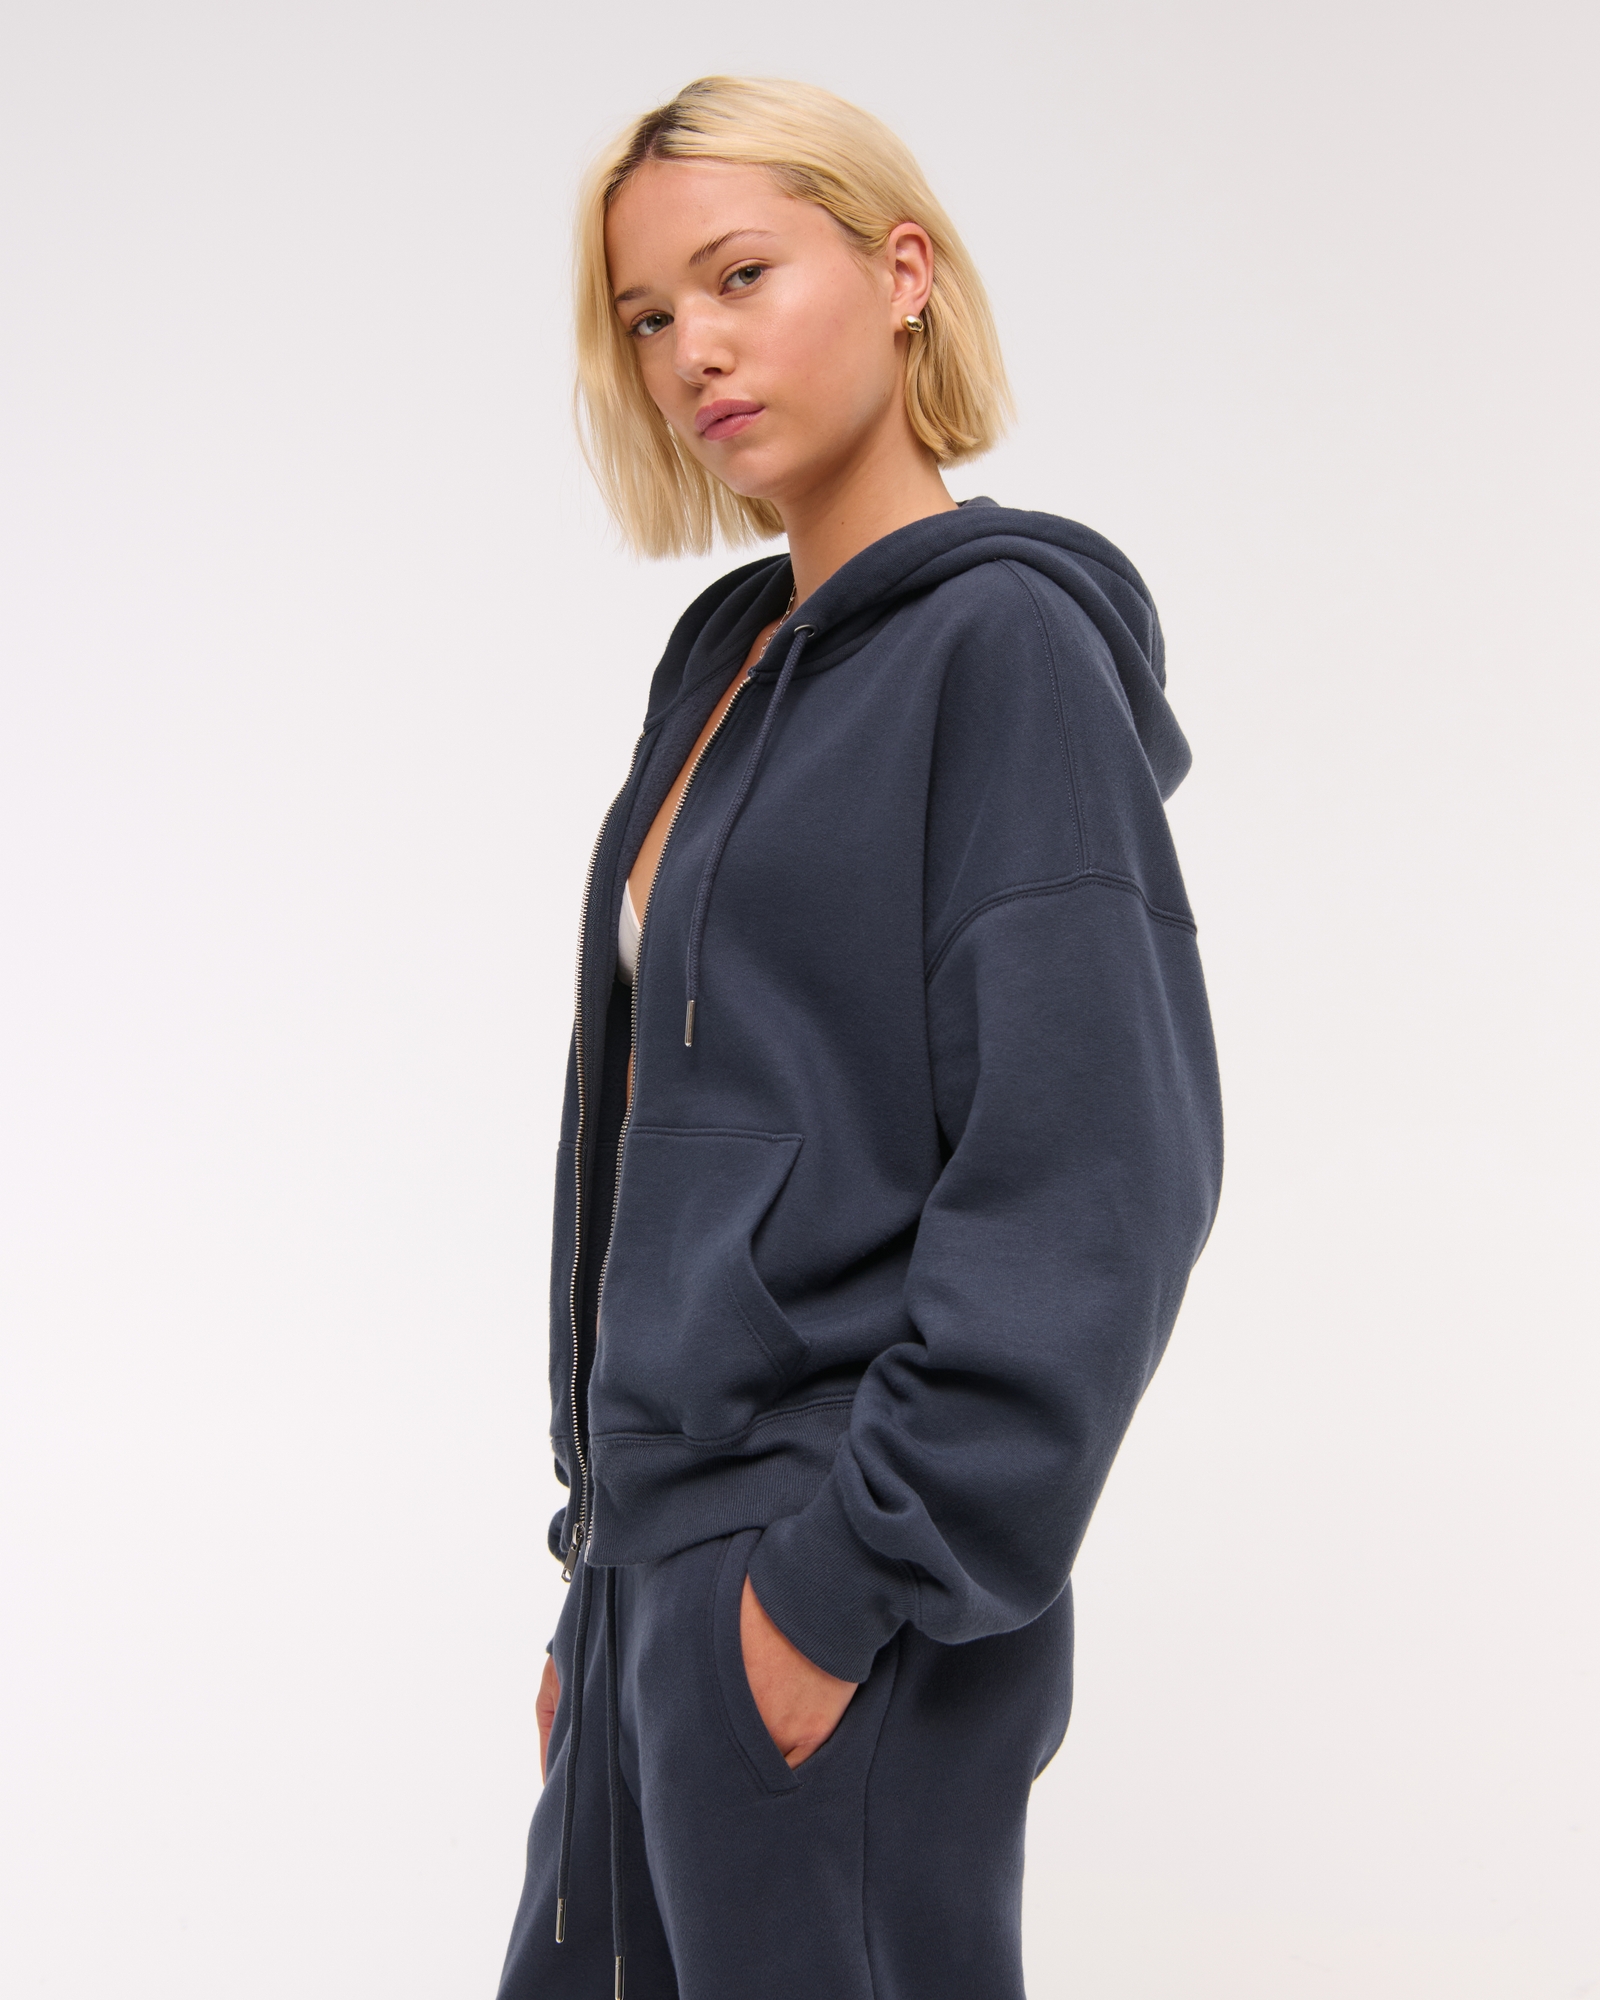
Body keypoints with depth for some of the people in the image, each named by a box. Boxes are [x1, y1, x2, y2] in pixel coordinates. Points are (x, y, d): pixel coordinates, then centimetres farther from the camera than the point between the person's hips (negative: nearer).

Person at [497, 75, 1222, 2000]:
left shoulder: (1008, 641, -11)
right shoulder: (734, 661, 13)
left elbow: (1094, 1179, -18)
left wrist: (852, 1573, -18)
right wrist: (606, 1573, 14)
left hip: (840, 1616, -8)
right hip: (666, 1555, 8)